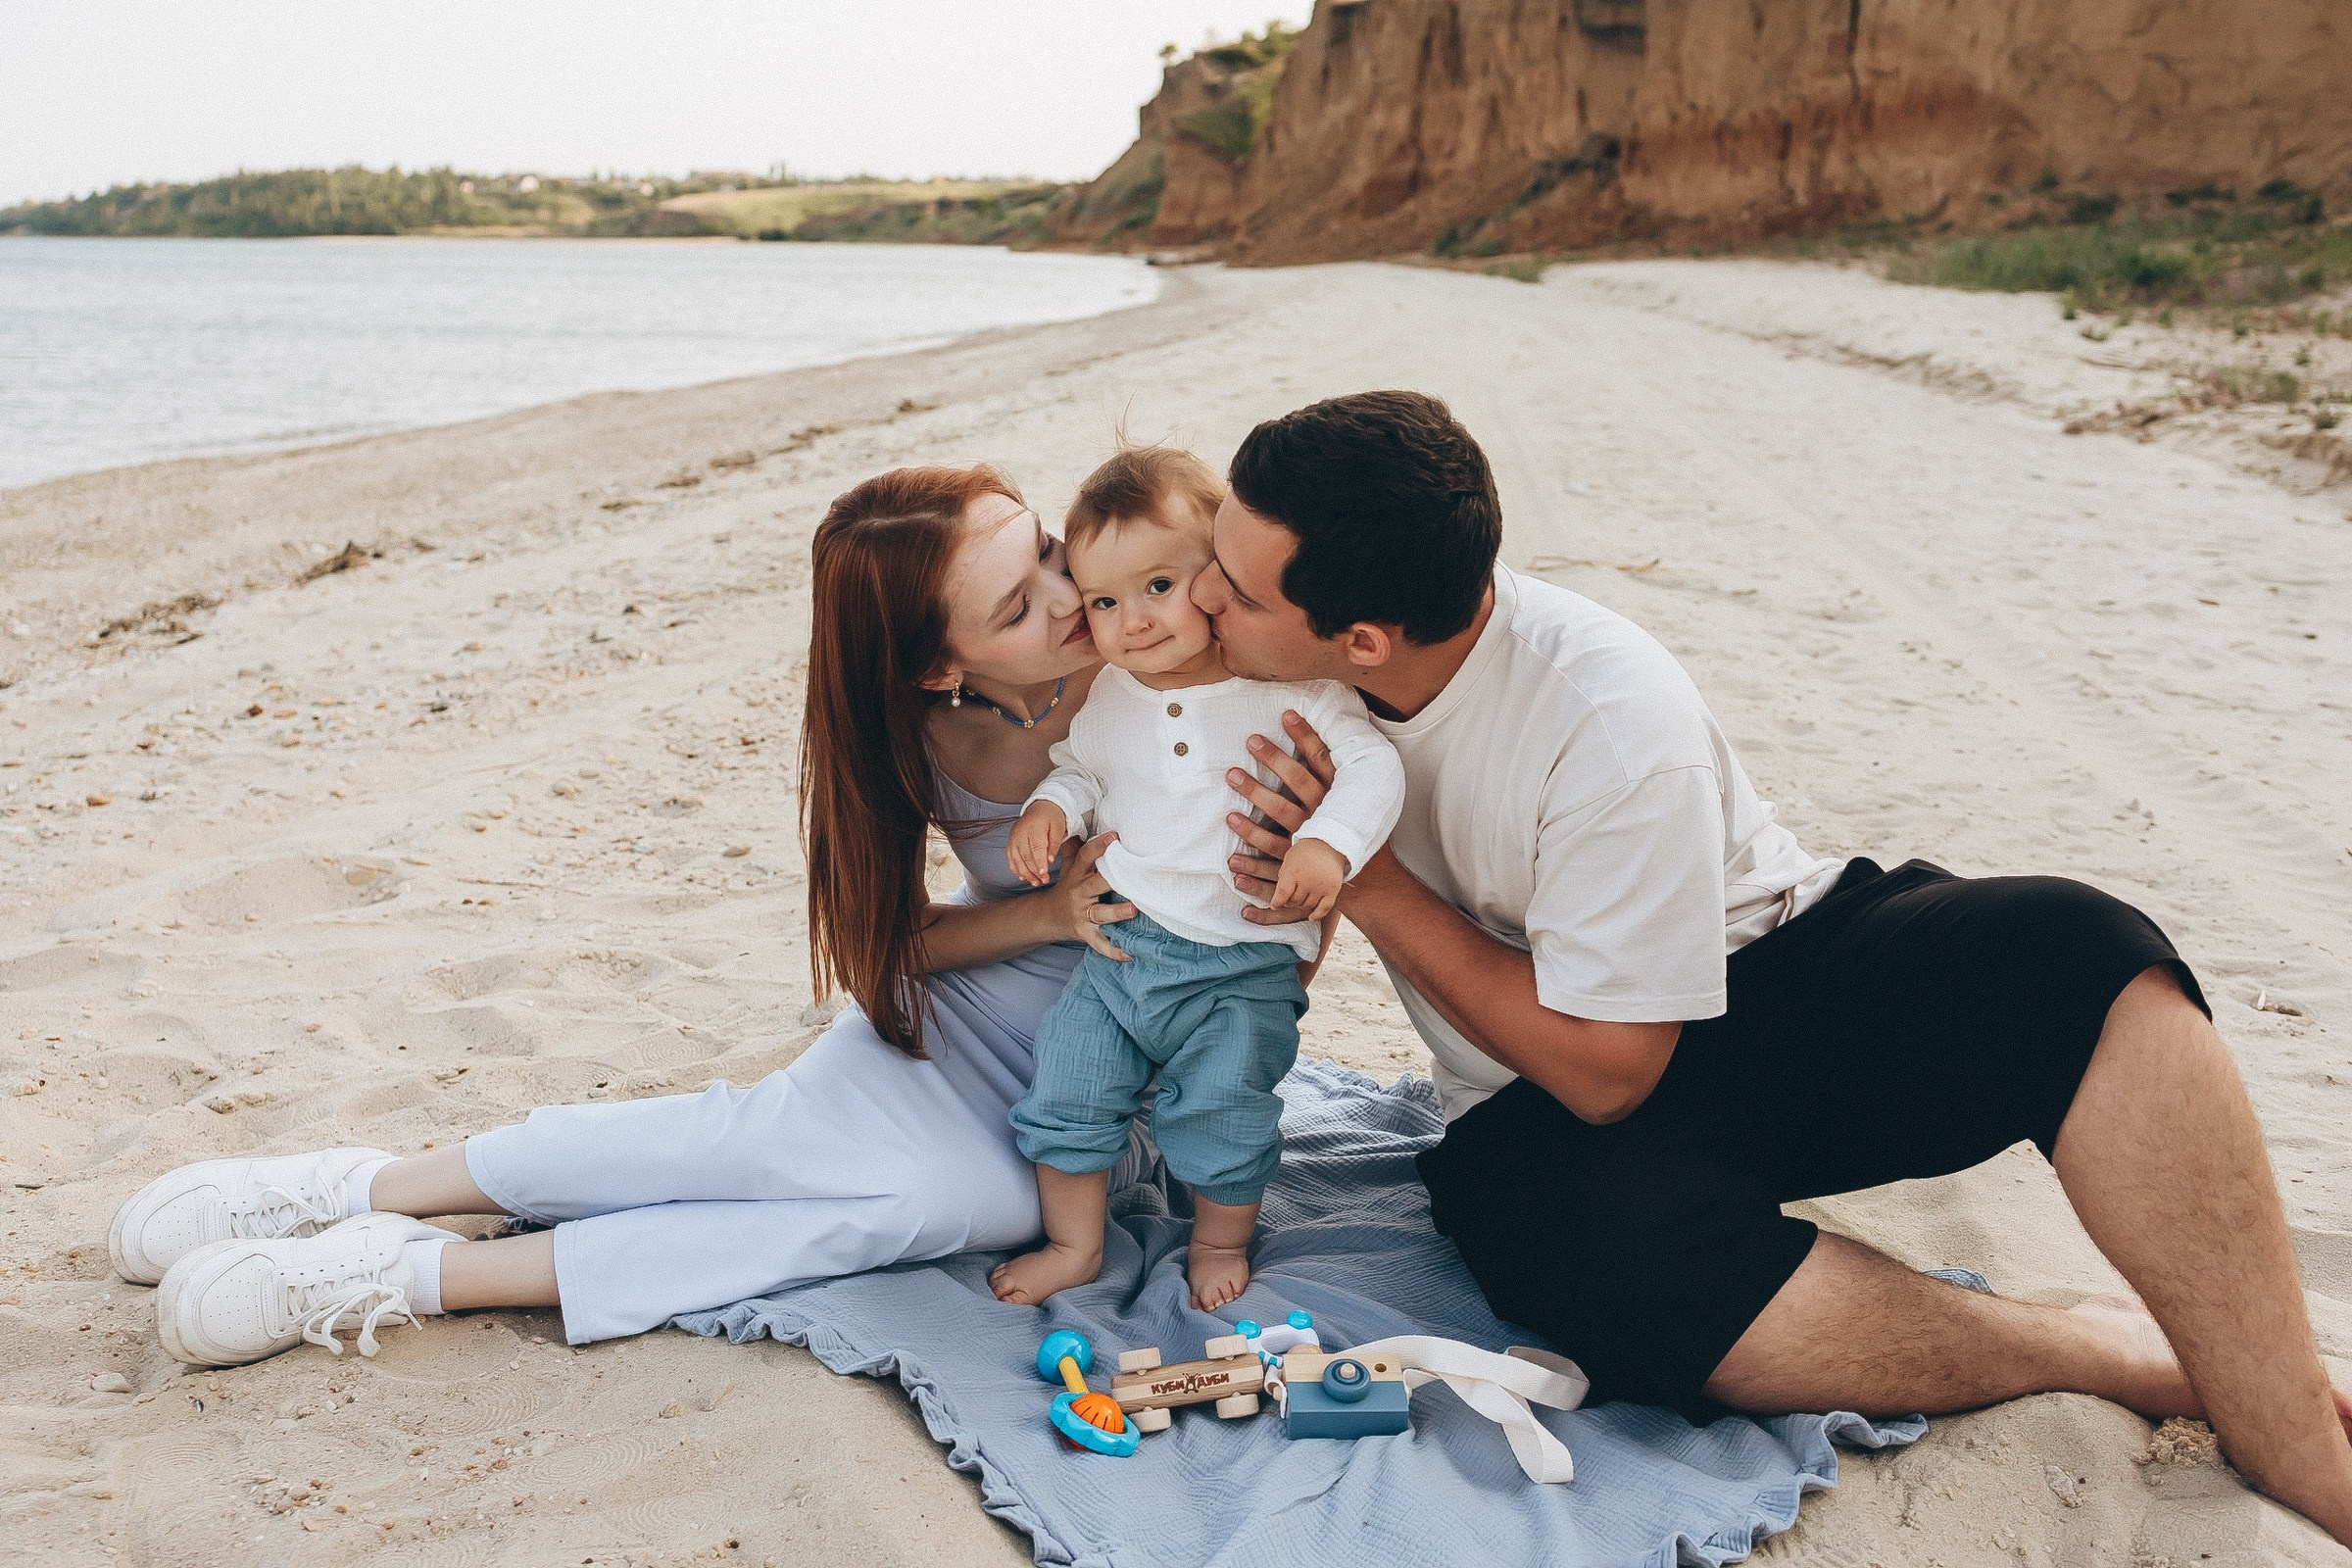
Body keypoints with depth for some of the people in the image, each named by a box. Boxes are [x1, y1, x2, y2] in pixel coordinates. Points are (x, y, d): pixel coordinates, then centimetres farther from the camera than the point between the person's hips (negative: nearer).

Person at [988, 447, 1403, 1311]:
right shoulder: (1103, 699, 0)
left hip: (1246, 965, -4)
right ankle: (1074, 1244, 29)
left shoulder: (1288, 686, -15)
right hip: (1120, 946, 5)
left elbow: (1374, 764, -17)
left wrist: (1329, 843, -34)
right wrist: (1048, 808, -5)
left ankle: (1220, 1240, 32)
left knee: (1220, 1120, 2)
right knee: (1066, 1096, 7)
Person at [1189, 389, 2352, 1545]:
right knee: (1613, 1251, -35)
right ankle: (2115, 1355, -16)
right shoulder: (1278, 665, -8)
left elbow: (1604, 1072, -19)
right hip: (1542, 1114, 3)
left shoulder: (1611, 720, -25)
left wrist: (1366, 882, -20)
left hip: (1775, 974, -2)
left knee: (2072, 957, -32)